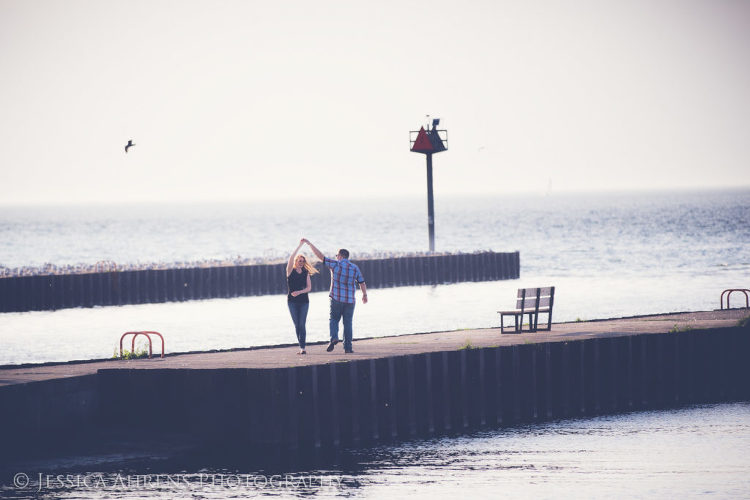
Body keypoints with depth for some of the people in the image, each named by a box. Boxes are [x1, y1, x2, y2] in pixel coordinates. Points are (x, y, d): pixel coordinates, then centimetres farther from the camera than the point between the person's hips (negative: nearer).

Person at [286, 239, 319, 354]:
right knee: (297, 325, 2)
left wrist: (299, 292, -15)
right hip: (292, 301, -1)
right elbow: (291, 258, -16)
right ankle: (301, 347, 11)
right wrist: (300, 246, -17)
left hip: (304, 301, 1)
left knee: (302, 324, -8)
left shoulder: (306, 273, 7)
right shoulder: (291, 271, 0)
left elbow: (309, 287, 3)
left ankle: (302, 348, -13)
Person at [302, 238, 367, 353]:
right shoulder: (355, 268, 3)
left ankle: (334, 337, -13)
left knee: (334, 319, 13)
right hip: (350, 300, 2)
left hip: (336, 299, -2)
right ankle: (347, 347, 4)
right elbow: (362, 283, 9)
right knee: (348, 323, 7)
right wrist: (364, 295, 27)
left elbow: (320, 255, -5)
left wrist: (309, 243, 3)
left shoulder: (335, 264, -5)